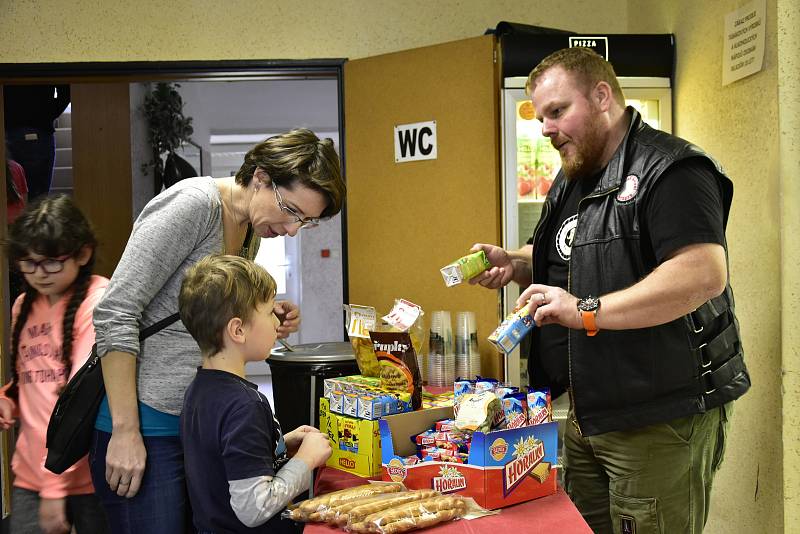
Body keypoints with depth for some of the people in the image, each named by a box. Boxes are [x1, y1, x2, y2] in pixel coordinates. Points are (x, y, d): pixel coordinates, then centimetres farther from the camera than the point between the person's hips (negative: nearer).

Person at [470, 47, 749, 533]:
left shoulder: (668, 170, -14)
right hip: (589, 415, 9)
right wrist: (514, 263, 6)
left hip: (661, 418, -8)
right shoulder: (572, 181, 15)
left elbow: (705, 273, -27)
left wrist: (588, 311, -29)